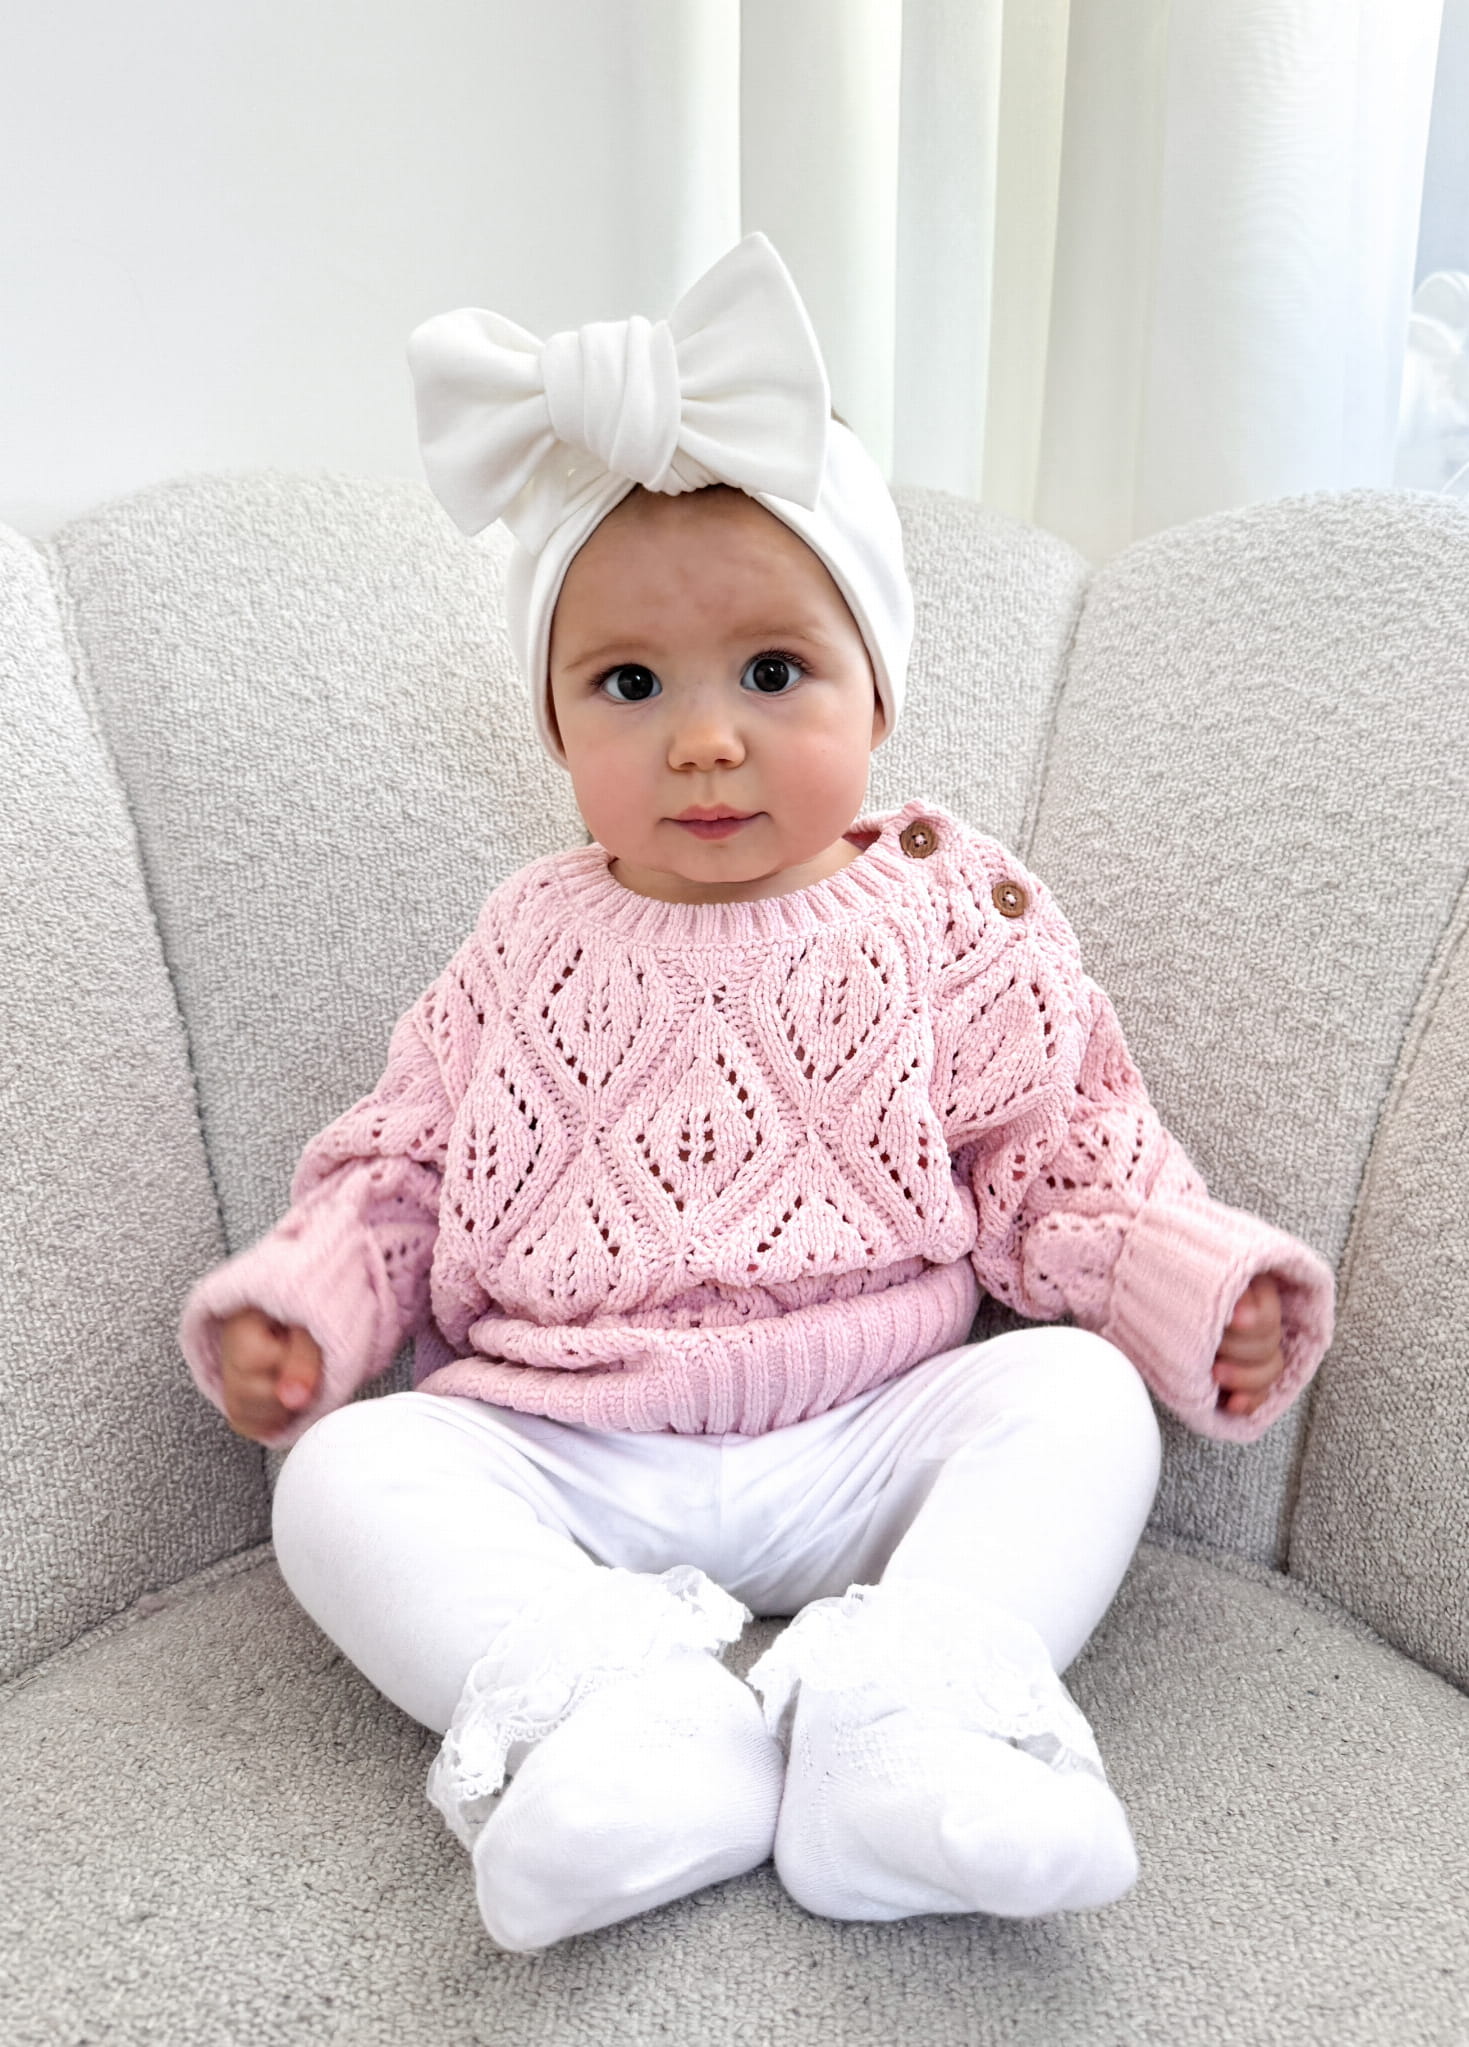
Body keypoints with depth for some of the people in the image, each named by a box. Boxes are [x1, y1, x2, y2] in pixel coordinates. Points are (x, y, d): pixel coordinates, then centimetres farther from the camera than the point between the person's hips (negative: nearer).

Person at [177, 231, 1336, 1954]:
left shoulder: (958, 927, 3)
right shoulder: (525, 950, 8)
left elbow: (1064, 1171, 5)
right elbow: (394, 1172, 13)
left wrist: (1202, 1286, -12)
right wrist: (298, 1299, -5)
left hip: (870, 1438, -1)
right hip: (554, 1457, 1)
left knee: (1078, 1390, -23)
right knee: (346, 1471, -20)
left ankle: (917, 1699, -36)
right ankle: (604, 1702, -34)